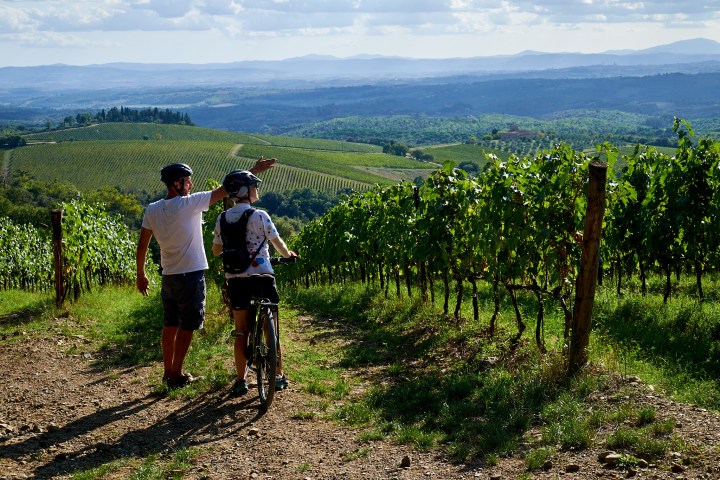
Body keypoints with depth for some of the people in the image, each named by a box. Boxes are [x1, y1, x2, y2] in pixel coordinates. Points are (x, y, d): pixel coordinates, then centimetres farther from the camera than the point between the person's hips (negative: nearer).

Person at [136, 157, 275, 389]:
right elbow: (225, 189, -11)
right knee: (186, 327, 3)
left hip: (168, 276, 6)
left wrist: (141, 276, 17)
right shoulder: (190, 203, -15)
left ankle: (168, 371, 23)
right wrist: (254, 171, -4)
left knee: (169, 326, 15)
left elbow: (142, 246, 6)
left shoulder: (152, 210, 2)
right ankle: (177, 375, 8)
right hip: (191, 275, -6)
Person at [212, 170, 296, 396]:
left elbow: (216, 250, 14)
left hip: (235, 280, 3)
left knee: (241, 332, 11)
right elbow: (278, 243, -1)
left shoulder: (223, 219, 3)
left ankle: (241, 380, 12)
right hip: (262, 276, -3)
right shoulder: (259, 216, -10)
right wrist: (288, 255, 21)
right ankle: (279, 375, 16)